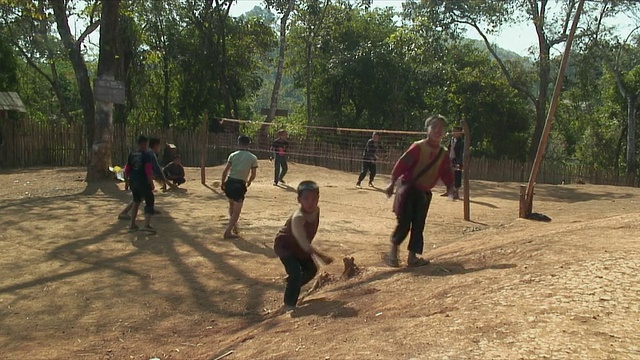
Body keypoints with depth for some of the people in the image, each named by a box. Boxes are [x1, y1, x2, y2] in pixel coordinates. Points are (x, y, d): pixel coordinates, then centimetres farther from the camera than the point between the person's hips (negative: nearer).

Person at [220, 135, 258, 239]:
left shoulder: (233, 155, 4)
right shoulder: (253, 158, 1)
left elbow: (225, 171, 0)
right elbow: (253, 175, 3)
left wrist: (222, 183, 11)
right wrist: (249, 182, 23)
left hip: (229, 182, 4)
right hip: (240, 185, -3)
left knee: (231, 204, 27)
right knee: (236, 211, 4)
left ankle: (233, 226, 34)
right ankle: (228, 231, -2)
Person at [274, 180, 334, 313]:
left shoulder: (316, 210, -14)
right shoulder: (298, 218, -38)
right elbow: (304, 244, -40)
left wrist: (309, 251, 11)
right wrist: (322, 256, -46)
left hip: (300, 247, 8)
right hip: (284, 245, -8)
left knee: (311, 270, 14)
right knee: (296, 272, -22)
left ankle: (291, 283, 39)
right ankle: (289, 304, -5)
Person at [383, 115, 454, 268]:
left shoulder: (443, 153, 5)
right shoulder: (418, 147, -13)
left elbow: (446, 173, 9)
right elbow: (402, 163, -15)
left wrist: (450, 186, -7)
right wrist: (392, 183, -17)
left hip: (424, 193, 6)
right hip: (408, 189, -6)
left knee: (418, 226, 7)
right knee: (404, 223, -7)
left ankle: (412, 257, 15)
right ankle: (393, 252, 10)